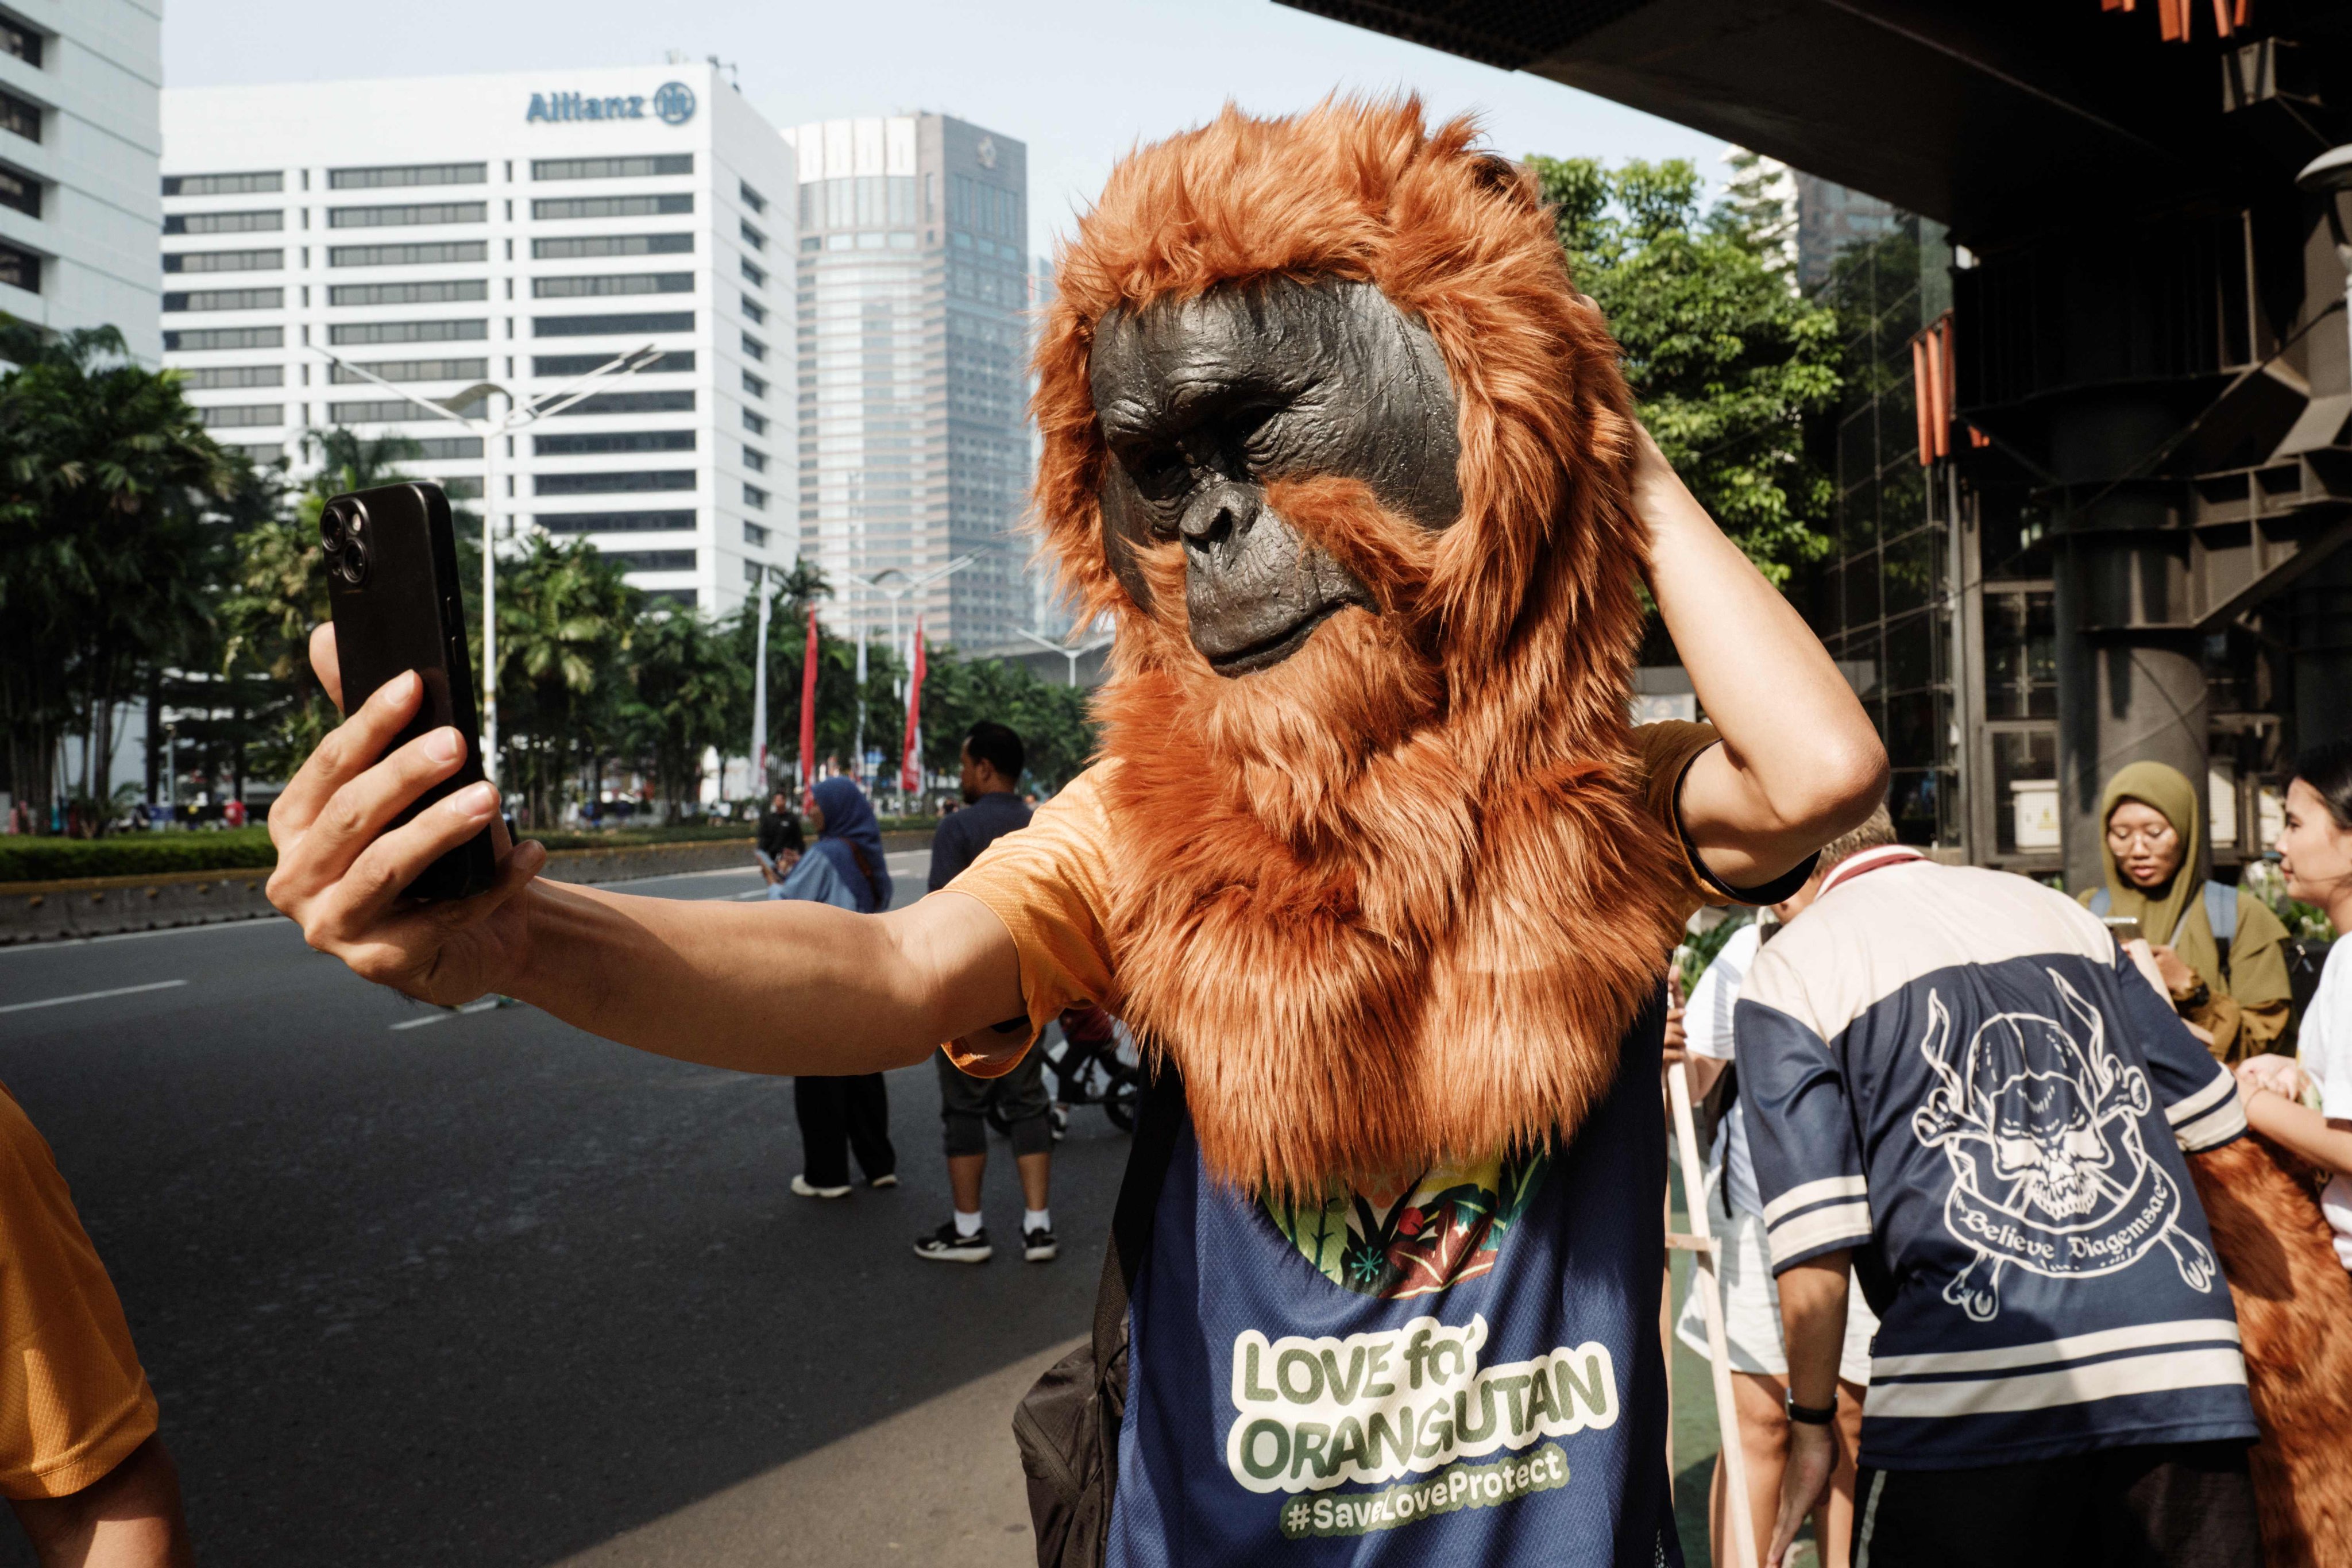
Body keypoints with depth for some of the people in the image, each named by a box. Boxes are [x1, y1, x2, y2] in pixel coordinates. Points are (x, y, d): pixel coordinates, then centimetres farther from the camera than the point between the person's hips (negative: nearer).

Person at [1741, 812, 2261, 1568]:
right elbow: (2211, 1113, 20)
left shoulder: (1789, 974, 0)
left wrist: (1811, 1424, 4)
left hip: (1970, 1398, -4)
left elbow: (1816, 1250, -8)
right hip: (2182, 1363, 5)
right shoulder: (2058, 909, 15)